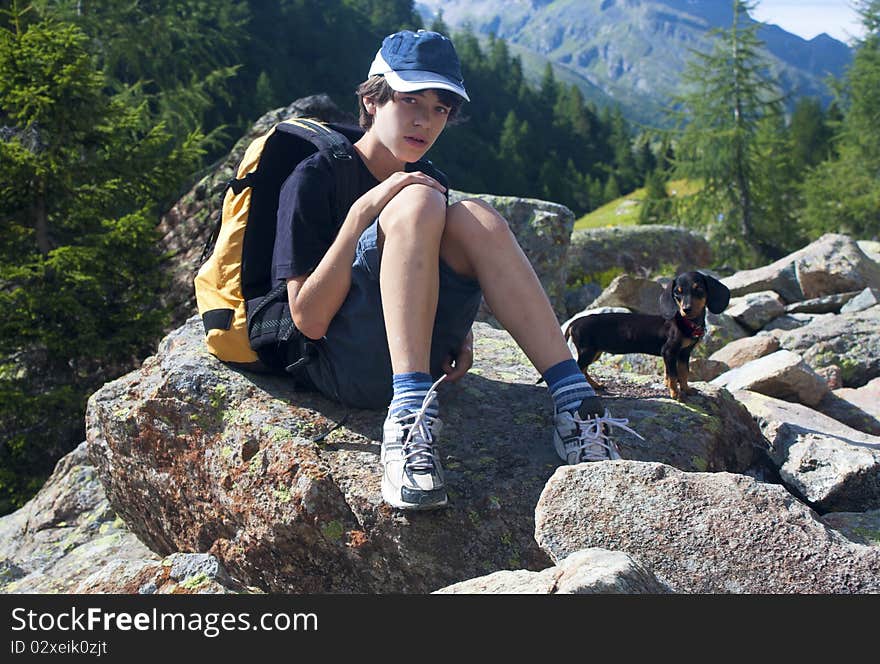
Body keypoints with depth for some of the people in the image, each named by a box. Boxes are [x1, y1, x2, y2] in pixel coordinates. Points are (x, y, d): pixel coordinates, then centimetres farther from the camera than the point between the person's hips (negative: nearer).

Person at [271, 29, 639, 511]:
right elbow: (309, 319, -13)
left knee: (473, 218, -16)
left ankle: (574, 403, -24)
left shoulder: (430, 182, 14)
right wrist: (364, 210, -18)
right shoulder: (314, 180, -4)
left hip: (417, 362, 5)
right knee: (417, 203, -24)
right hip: (343, 367, -5)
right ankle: (410, 416, -38)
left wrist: (459, 332, 3)